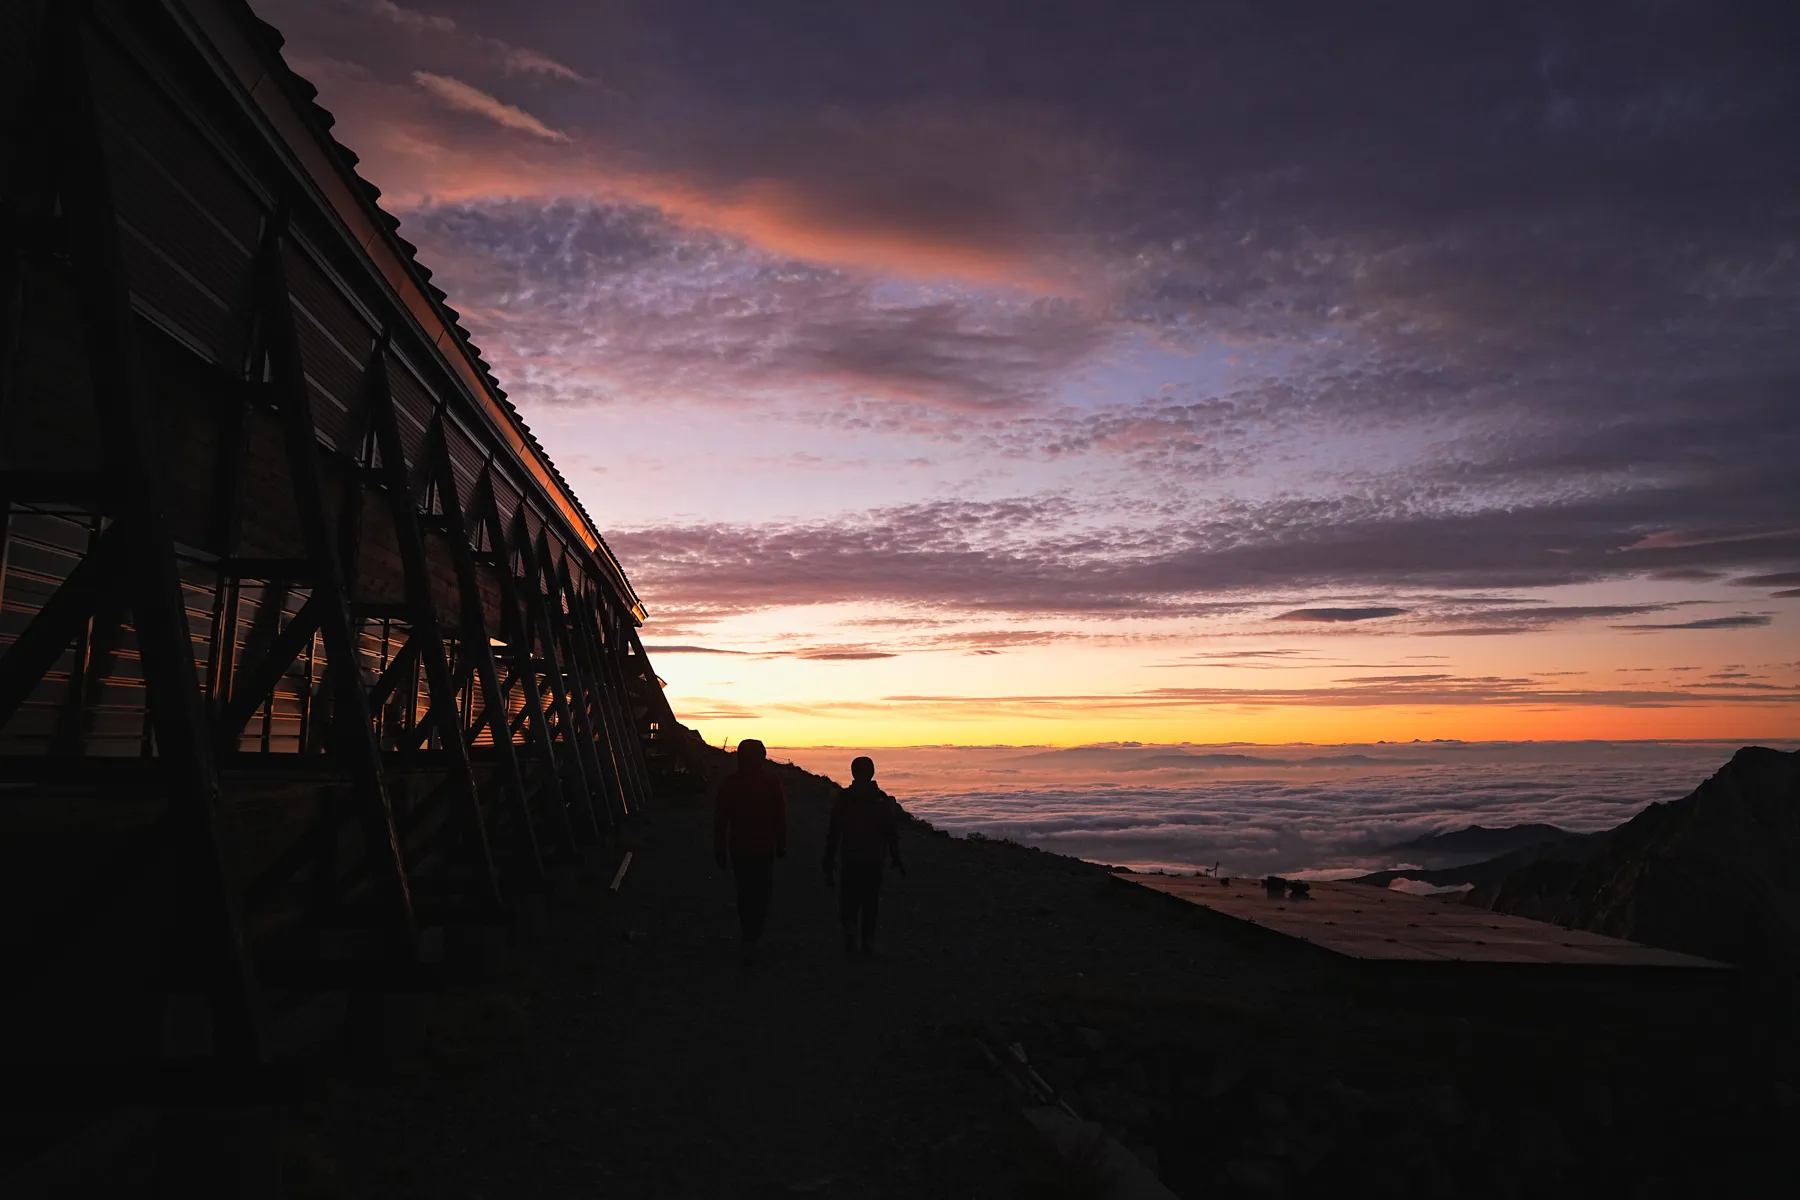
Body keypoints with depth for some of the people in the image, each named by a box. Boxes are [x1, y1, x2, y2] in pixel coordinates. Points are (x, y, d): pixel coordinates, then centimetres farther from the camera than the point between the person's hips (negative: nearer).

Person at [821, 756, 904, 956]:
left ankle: (850, 929, -18)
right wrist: (896, 859, 9)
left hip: (850, 859, -1)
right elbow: (891, 832, 0)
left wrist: (828, 864, 3)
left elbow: (833, 833, -3)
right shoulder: (882, 799, -1)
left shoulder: (843, 798, -4)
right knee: (870, 902, 12)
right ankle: (867, 941, 12)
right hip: (875, 860, 1)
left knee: (849, 901, 7)